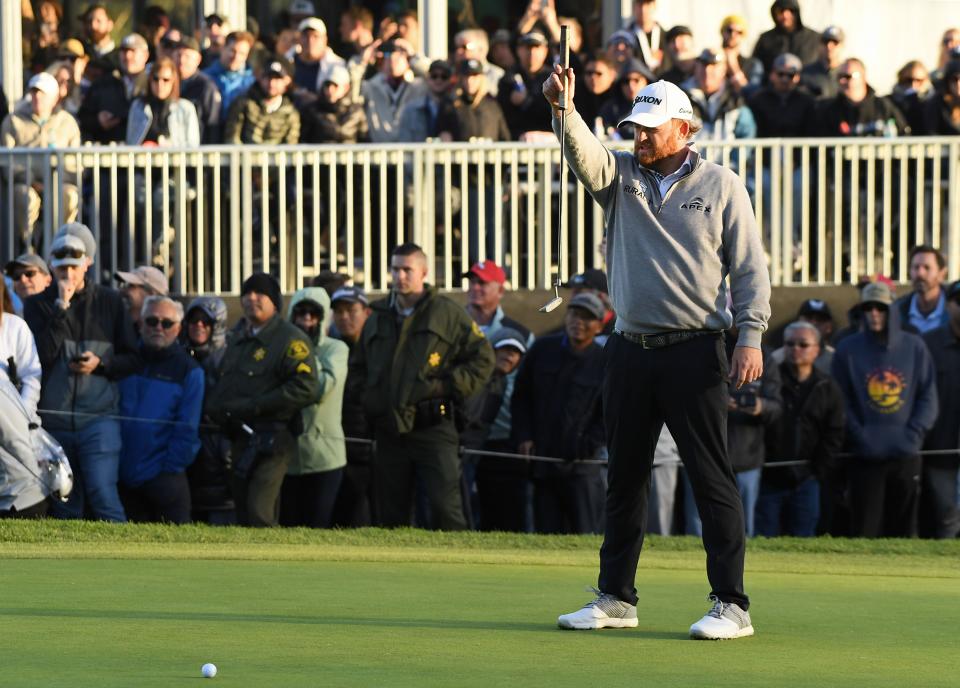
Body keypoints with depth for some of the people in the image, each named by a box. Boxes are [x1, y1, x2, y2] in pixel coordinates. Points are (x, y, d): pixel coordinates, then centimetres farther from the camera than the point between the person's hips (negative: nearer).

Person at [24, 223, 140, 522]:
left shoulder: (109, 301, 5)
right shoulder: (38, 305, 4)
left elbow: (133, 360, 9)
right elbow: (40, 357, -10)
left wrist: (100, 363, -9)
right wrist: (61, 309, -14)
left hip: (98, 417, -2)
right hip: (54, 418, 2)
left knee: (102, 494, -16)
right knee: (65, 508, 7)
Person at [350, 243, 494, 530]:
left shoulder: (447, 313, 2)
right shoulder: (378, 318, 16)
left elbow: (482, 358, 3)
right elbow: (358, 367, 28)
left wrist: (450, 386, -7)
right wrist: (368, 403, 12)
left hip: (432, 428, -5)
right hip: (389, 431, 5)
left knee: (445, 506, -13)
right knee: (391, 514, 5)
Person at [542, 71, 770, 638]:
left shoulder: (721, 186, 2)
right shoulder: (621, 176, 10)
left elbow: (750, 268, 0)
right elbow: (584, 156, -10)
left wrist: (751, 336, -10)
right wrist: (563, 109, -29)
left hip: (693, 352, -4)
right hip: (630, 351, 4)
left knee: (712, 480, -6)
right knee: (625, 479, 10)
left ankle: (732, 605, -4)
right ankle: (616, 598, 19)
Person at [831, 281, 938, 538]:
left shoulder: (913, 346, 7)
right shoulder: (848, 349, 3)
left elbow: (928, 396, 8)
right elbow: (841, 401, 3)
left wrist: (914, 434, -6)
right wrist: (859, 437, -9)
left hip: (906, 455, 2)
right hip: (865, 456, -2)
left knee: (903, 527, 5)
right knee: (865, 528, -5)